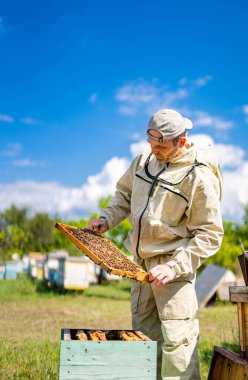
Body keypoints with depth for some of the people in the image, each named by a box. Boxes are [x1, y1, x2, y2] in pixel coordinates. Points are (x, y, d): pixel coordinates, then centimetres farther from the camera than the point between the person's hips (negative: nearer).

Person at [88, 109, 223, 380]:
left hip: (174, 265, -7)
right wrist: (106, 219, 3)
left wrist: (174, 266, -25)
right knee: (144, 335, 15)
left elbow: (210, 235, -16)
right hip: (141, 262, 7)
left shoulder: (200, 177, -17)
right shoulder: (145, 160, 3)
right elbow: (124, 193, 20)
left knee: (176, 341, -7)